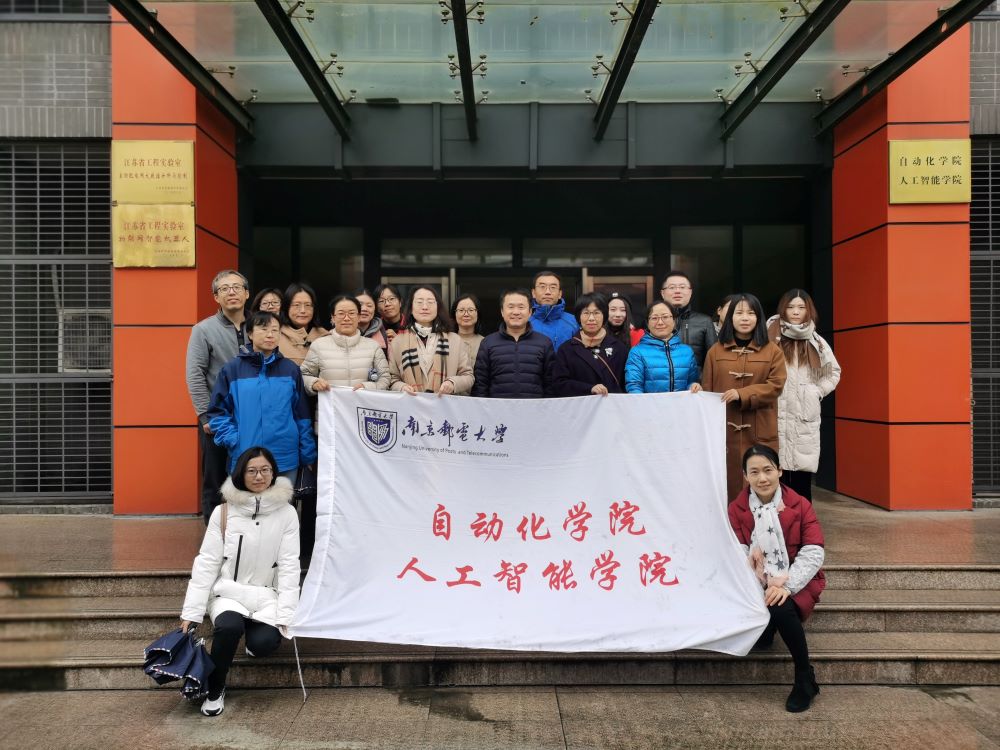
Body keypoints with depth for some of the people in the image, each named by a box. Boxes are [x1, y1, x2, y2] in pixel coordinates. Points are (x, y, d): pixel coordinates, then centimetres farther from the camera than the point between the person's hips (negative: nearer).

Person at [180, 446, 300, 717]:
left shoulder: (286, 513, -2)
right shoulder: (224, 512, -3)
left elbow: (289, 566, -4)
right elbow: (206, 562, -2)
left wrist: (284, 616, -12)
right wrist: (191, 613, -7)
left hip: (266, 595, 0)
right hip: (228, 591, 0)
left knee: (264, 643, -27)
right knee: (229, 626, -32)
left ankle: (255, 634, 12)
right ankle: (215, 690, -5)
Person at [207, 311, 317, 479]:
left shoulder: (291, 369, 7)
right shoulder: (232, 369, 3)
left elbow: (302, 415, 8)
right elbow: (218, 411, 5)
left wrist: (308, 455, 5)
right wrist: (233, 440, -9)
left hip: (286, 460, 1)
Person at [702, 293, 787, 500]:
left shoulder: (773, 351, 6)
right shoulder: (715, 351, 9)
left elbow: (775, 385, -5)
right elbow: (707, 390, 7)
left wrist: (742, 394, -17)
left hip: (759, 432, -1)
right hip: (723, 430, 1)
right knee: (727, 483, 1)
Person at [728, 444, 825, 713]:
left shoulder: (800, 506, -1)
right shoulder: (736, 509, 1)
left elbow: (813, 554, -9)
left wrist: (787, 585, -24)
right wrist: (765, 582, -27)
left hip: (795, 583, -1)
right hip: (756, 584, 1)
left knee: (780, 608, -34)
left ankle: (805, 679, -12)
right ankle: (763, 630, 5)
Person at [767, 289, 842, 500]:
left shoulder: (816, 342, 12)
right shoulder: (772, 337, 1)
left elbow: (834, 372, 23)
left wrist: (818, 391, 10)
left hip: (805, 415, 3)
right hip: (777, 413, -2)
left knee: (803, 473, 2)